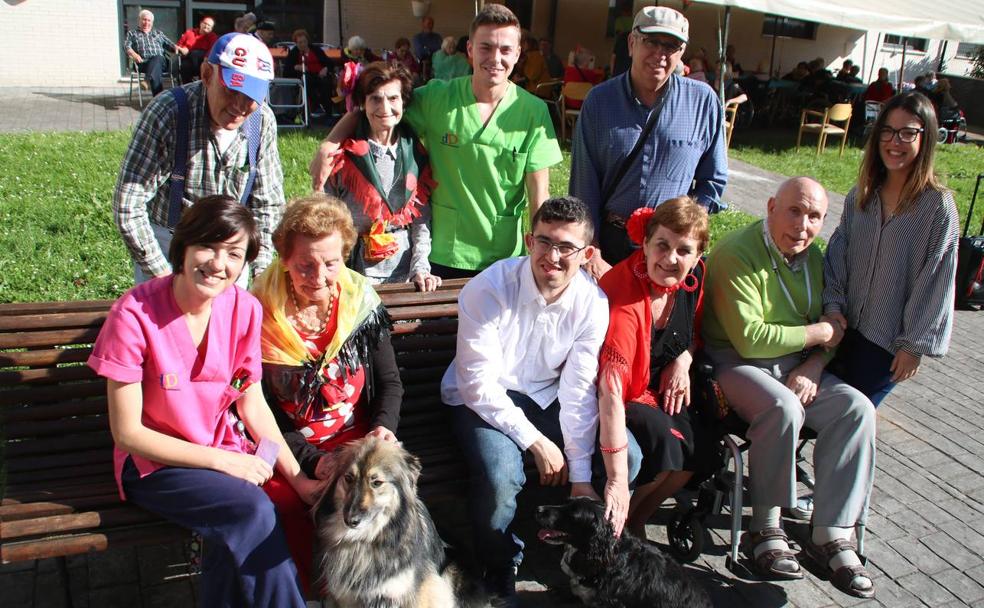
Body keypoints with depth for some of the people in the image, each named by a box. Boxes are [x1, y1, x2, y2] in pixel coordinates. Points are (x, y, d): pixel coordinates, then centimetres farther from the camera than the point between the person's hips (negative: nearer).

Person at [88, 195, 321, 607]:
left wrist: (298, 478, -6)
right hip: (154, 463, -3)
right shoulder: (135, 315, -19)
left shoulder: (244, 309, -6)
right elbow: (128, 433, -14)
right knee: (250, 510, -28)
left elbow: (252, 405, 2)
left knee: (238, 535, -25)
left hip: (226, 453, 4)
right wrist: (221, 460, -17)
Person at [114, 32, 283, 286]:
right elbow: (128, 205, -23)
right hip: (165, 245, -3)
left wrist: (262, 270, -8)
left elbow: (267, 203, -3)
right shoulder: (167, 112, -24)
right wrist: (163, 274, -22)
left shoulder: (262, 121, -12)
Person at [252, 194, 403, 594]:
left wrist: (384, 427, -9)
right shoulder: (259, 317, -8)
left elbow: (390, 382, 11)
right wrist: (312, 461, -16)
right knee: (286, 501, -31)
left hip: (355, 439, 2)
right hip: (288, 450, -1)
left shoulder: (363, 303, 1)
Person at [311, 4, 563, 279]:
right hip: (441, 256, 0)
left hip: (505, 259, 0)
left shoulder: (534, 112, -8)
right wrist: (329, 143, -12)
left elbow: (539, 195, -7)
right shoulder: (436, 98, -7)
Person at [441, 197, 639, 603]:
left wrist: (580, 475, -17)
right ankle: (500, 576, -1)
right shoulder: (488, 290, -23)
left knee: (626, 456, -14)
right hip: (482, 399, -4)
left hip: (545, 397, 4)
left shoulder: (592, 302, -13)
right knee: (501, 474, -33)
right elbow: (481, 385, -22)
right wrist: (536, 442, -23)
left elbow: (579, 390, -13)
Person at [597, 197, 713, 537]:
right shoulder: (623, 297, -32)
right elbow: (610, 393, -41)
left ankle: (636, 521, 6)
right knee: (661, 442, -30)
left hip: (658, 388, 7)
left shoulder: (694, 275, -10)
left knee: (697, 445, -18)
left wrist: (683, 362, -11)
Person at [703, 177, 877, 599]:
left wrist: (812, 367, -6)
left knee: (857, 408, -16)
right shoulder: (736, 254, -16)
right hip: (734, 363, -7)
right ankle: (764, 530, -17)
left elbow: (833, 327, 15)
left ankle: (831, 535, -12)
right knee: (784, 408, -35)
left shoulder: (812, 255, 10)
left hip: (797, 364, 7)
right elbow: (750, 339, -22)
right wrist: (817, 333, -11)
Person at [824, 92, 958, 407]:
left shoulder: (938, 205, -12)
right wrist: (833, 304, -4)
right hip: (845, 324, 4)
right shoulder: (860, 195, 3)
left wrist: (914, 345, -12)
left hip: (888, 339, -4)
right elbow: (838, 252, 7)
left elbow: (936, 281, -12)